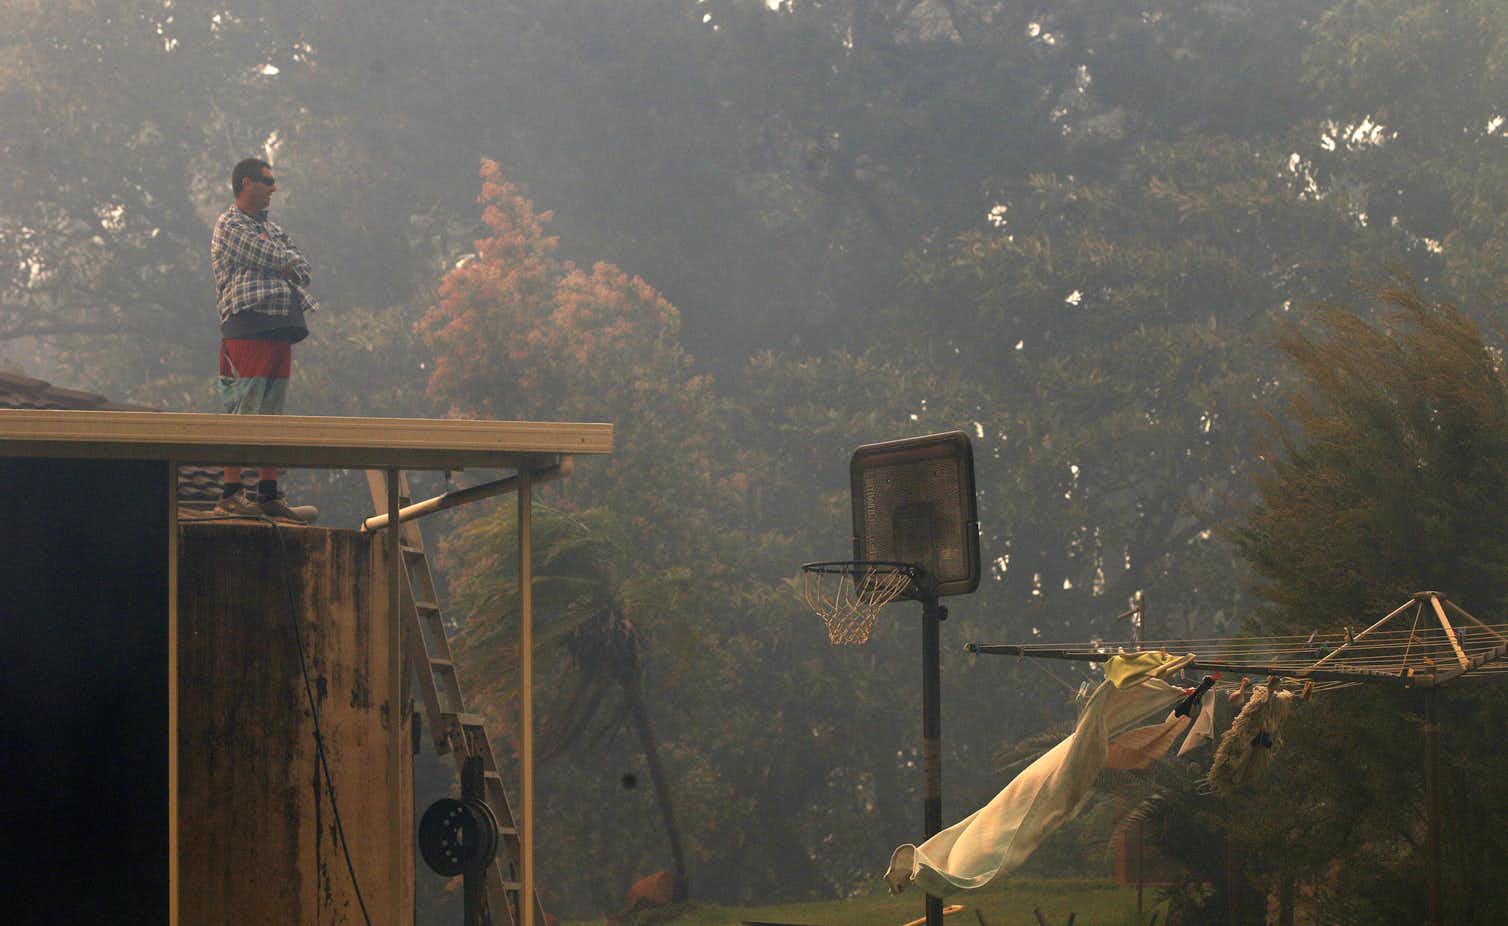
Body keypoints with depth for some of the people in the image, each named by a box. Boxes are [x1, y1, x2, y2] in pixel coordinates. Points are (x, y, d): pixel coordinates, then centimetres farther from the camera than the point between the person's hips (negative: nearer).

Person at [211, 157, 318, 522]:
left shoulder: (272, 228, 25)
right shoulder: (230, 225, -1)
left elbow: (302, 270, 14)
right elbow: (274, 261, -11)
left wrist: (284, 264, -3)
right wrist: (288, 262, 9)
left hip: (280, 329, 8)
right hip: (246, 327, -8)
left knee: (272, 414, 8)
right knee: (243, 412, -12)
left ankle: (269, 495, 10)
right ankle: (230, 494, -12)